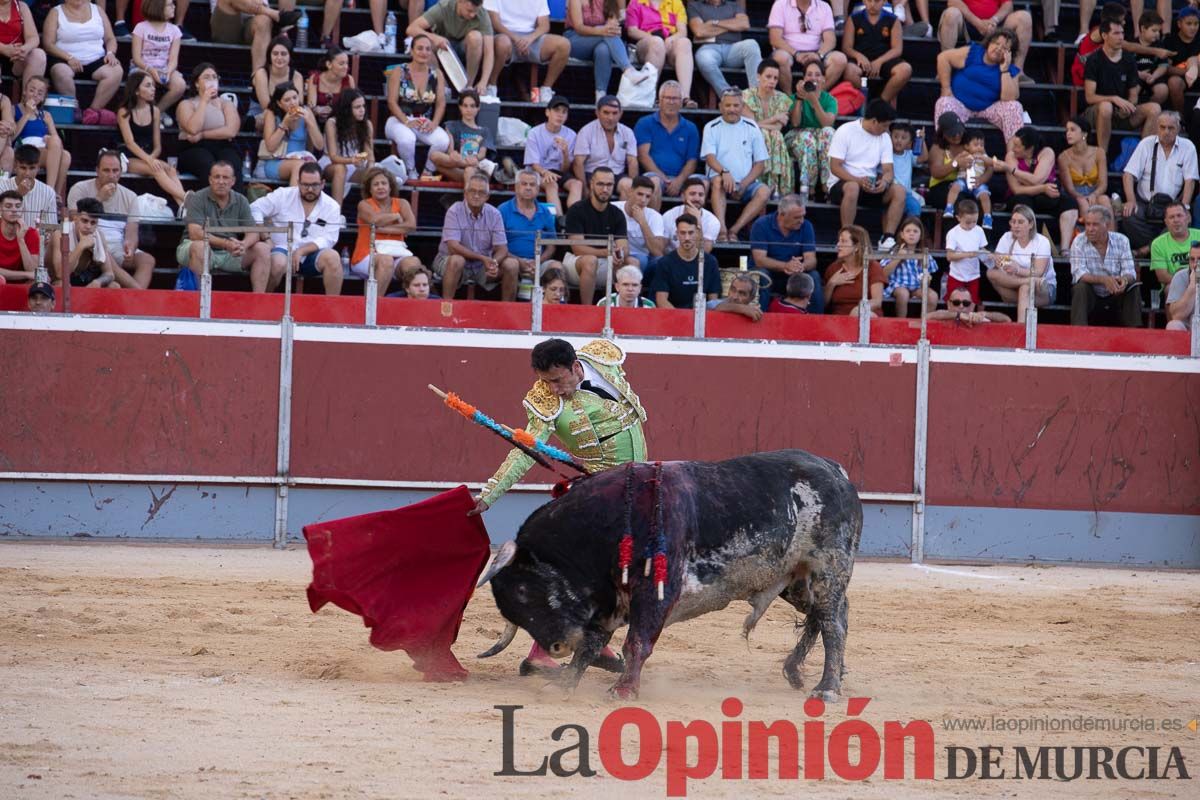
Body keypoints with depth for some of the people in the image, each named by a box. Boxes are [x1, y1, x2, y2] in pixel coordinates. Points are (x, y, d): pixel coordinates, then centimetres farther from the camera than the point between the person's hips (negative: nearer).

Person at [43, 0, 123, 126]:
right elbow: (48, 44, -3)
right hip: (66, 61, -3)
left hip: (96, 60, 3)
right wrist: (69, 57, -18)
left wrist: (110, 53, -6)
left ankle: (92, 111, -28)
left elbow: (110, 38, 18)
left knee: (116, 71, -28)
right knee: (61, 72, -38)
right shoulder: (56, 13, 7)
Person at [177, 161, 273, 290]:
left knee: (263, 249, -13)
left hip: (231, 255, 5)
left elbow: (253, 233, -1)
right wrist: (226, 243, -32)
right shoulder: (197, 199, -8)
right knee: (200, 246, -37)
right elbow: (195, 234, -20)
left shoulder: (241, 201, 6)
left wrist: (244, 245, -27)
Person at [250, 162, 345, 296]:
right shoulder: (283, 195, 4)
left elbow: (328, 239, -4)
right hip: (283, 250, -1)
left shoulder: (332, 206, 5)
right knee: (278, 263, -37)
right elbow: (255, 209, 3)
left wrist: (302, 251, -18)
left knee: (332, 257, -30)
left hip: (311, 255, 1)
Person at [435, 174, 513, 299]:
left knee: (511, 265, -17)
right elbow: (453, 247, -23)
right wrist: (482, 258, -31)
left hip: (483, 266, 4)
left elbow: (502, 248, -5)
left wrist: (494, 262, -29)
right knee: (456, 260, -36)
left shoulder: (494, 214, -3)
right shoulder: (455, 212, -14)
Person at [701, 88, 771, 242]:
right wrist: (724, 172, -29)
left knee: (764, 191, -29)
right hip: (723, 181, -2)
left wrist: (744, 185, -9)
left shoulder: (751, 128, 11)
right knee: (718, 180, -36)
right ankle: (722, 230, -48)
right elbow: (710, 157, -7)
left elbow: (760, 164, 8)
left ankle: (734, 230, -34)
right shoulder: (712, 128, 7)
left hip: (746, 184, 2)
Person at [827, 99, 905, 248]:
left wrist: (885, 181, -22)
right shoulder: (846, 131, -8)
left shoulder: (884, 137, 9)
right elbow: (835, 167, -13)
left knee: (899, 190, -20)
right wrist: (858, 180, -28)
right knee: (853, 188, -40)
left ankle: (888, 239, -24)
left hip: (871, 187, 5)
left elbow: (888, 170, 4)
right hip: (842, 183, -5)